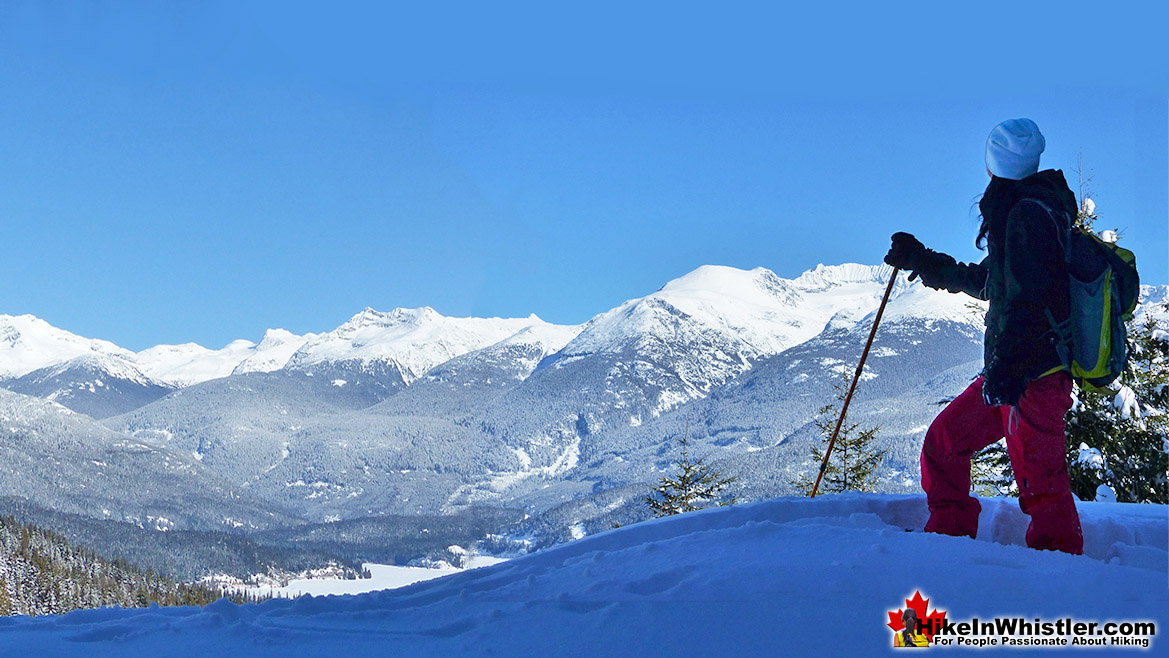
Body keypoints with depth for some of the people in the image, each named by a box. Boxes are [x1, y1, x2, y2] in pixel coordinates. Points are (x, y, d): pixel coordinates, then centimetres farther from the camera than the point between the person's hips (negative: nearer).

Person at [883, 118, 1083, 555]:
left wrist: (1008, 364, -27)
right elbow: (984, 281, 33)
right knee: (944, 439, 14)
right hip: (1011, 370, 10)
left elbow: (1028, 295, -22)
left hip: (1033, 374, -10)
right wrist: (922, 261, 36)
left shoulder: (1028, 212, -11)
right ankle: (948, 538, 21)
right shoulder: (1024, 210, 21)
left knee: (1039, 479, -8)